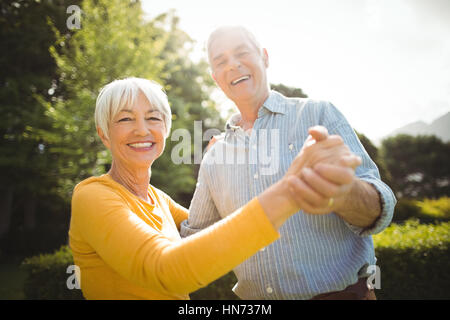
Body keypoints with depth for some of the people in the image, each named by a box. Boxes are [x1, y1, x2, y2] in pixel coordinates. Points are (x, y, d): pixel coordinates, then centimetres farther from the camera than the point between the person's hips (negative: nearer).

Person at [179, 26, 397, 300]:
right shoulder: (214, 158, 4)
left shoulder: (318, 114, -7)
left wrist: (344, 195, -37)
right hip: (254, 298, 4)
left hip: (340, 291, -3)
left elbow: (379, 211, -15)